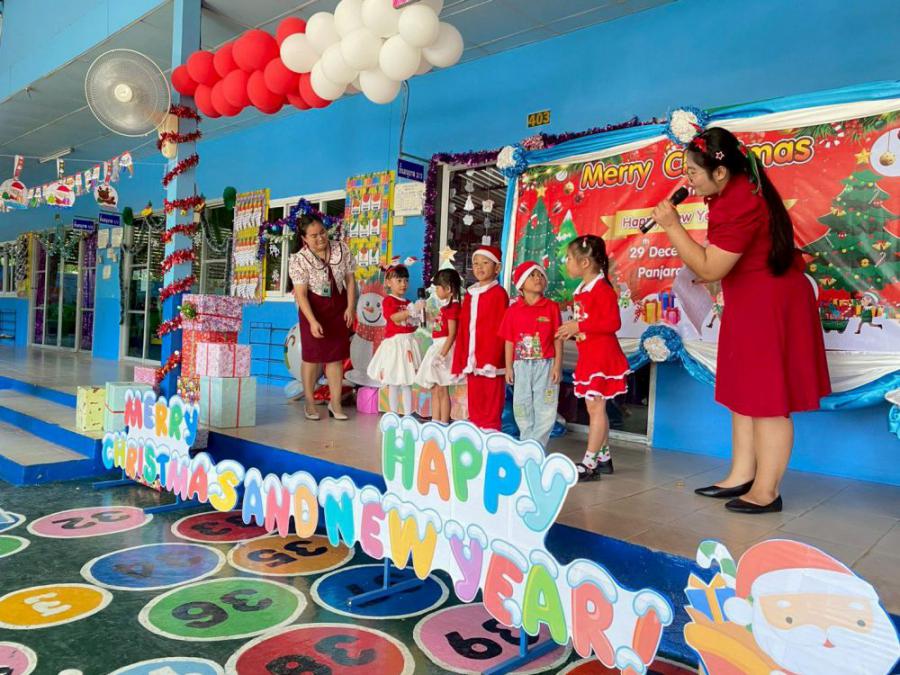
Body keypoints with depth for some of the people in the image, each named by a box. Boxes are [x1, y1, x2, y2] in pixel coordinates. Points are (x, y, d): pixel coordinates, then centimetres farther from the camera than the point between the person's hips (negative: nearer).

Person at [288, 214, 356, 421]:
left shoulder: (342, 249, -8)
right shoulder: (299, 260, -18)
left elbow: (350, 279, 0)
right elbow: (301, 294, -21)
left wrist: (350, 307, -8)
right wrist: (313, 321, -29)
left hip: (339, 308, 3)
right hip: (313, 308, -3)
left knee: (337, 356, 4)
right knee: (312, 355, 3)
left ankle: (335, 403, 11)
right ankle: (310, 403, 16)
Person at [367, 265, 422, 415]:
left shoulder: (408, 303, 14)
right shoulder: (388, 301, -5)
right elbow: (395, 318, -21)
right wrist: (413, 310, -28)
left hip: (408, 343, 6)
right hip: (394, 342, -6)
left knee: (407, 383, 9)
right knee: (393, 383, 2)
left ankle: (408, 415, 14)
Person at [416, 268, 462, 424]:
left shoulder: (453, 307, -15)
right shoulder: (445, 307, 14)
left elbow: (452, 334, -21)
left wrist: (442, 354, -24)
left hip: (445, 348, -10)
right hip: (437, 347, 10)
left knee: (442, 390, -5)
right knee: (434, 389, 13)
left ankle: (444, 424, 1)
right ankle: (435, 422, 19)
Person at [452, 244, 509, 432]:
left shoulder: (499, 293, -6)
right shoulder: (470, 293, 16)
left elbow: (499, 329, -12)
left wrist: (492, 359, -18)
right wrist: (460, 360, 12)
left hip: (490, 359, -7)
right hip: (471, 358, 7)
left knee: (491, 401, -1)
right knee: (474, 400, 12)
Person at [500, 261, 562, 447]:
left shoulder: (552, 307, 0)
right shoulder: (513, 310, 3)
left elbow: (557, 338, -1)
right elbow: (509, 340, 5)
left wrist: (557, 365, -7)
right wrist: (509, 367, 2)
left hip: (546, 364, -2)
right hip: (521, 365, 2)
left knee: (545, 408, 0)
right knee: (522, 407, 10)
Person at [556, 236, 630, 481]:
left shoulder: (602, 288, -14)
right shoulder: (581, 291, 14)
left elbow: (613, 323, -22)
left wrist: (578, 326, -22)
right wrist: (571, 331, 7)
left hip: (602, 357, -10)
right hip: (588, 357, 10)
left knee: (596, 407, -8)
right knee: (595, 408, 13)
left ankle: (589, 464, -5)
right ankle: (603, 457, 23)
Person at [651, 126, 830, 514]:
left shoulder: (739, 205, -25)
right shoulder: (735, 189, 7)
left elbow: (709, 269, -23)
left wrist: (672, 226, -20)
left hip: (769, 306, -10)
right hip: (750, 305, 10)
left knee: (767, 397, -3)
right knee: (743, 392, 13)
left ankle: (766, 491, 7)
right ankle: (742, 476, 23)